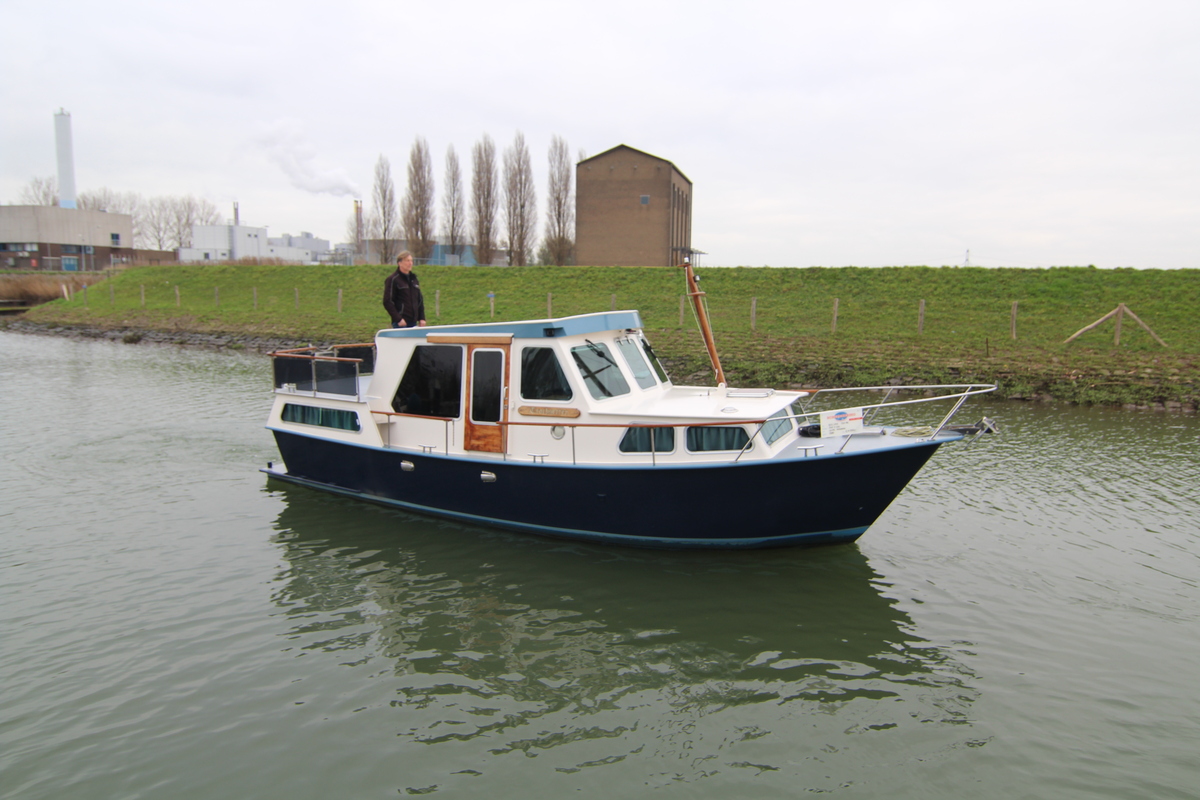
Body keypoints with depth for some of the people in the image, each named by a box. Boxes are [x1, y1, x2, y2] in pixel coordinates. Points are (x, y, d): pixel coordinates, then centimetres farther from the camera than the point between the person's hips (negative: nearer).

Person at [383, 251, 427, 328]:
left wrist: (422, 318, 11)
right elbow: (387, 302, -10)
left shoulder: (414, 279, 17)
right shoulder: (392, 279, -5)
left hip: (413, 322, 7)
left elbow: (420, 300, 21)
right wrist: (398, 319, -16)